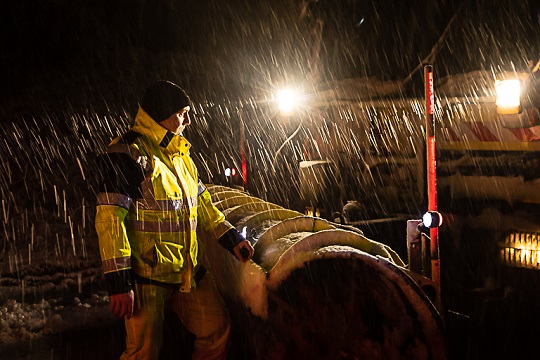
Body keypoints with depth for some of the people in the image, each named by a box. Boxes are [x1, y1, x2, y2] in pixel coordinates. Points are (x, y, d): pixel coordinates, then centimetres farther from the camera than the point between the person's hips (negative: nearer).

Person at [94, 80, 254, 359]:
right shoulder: (129, 153, -14)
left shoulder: (180, 154, 14)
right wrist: (119, 281, -23)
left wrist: (231, 238, 15)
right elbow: (110, 218, -20)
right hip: (147, 276, -8)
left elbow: (200, 202, 23)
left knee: (217, 333, 12)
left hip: (189, 270, 8)